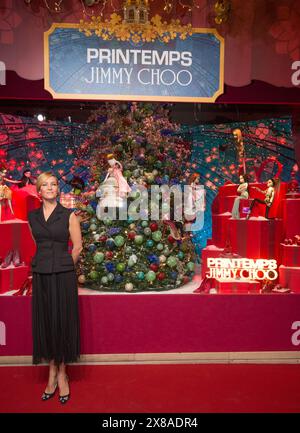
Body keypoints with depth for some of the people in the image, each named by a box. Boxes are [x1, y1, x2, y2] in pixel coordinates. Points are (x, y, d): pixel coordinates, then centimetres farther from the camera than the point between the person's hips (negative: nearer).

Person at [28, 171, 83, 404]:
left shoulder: (68, 215, -4)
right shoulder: (33, 216, 8)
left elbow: (77, 247, -2)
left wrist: (62, 266, 5)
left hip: (63, 275, -4)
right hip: (41, 275, 4)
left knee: (62, 322, 4)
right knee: (45, 322, 9)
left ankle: (62, 374, 19)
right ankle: (52, 373, 23)